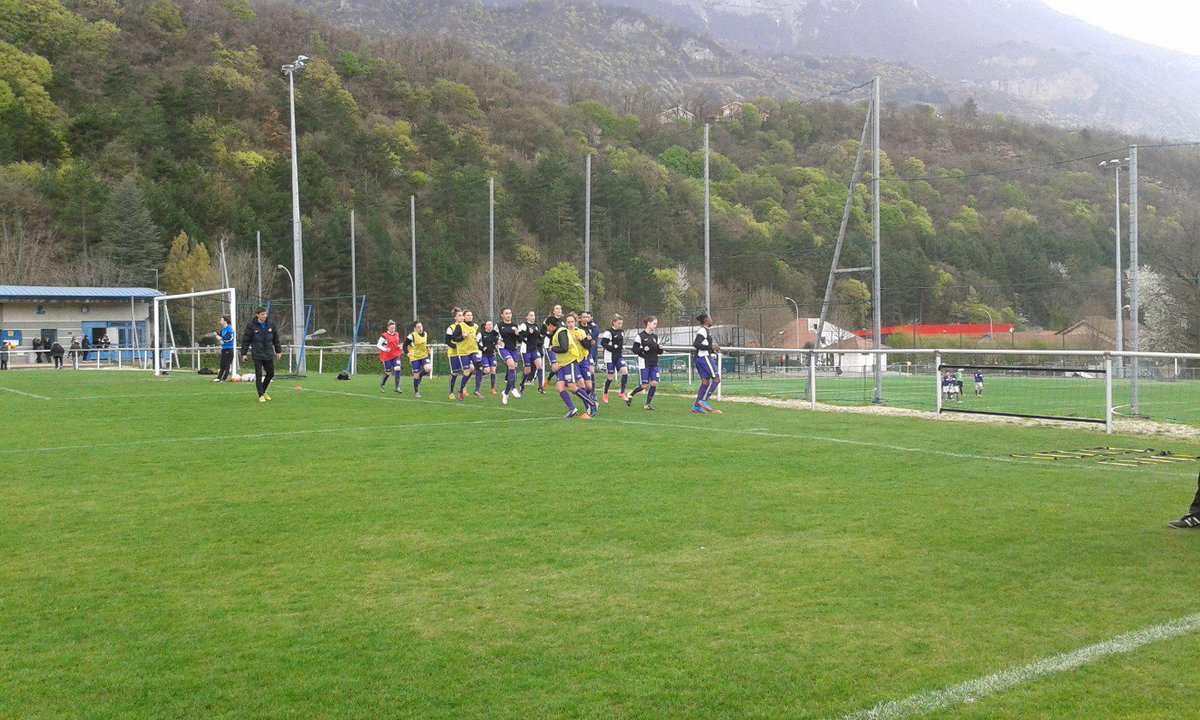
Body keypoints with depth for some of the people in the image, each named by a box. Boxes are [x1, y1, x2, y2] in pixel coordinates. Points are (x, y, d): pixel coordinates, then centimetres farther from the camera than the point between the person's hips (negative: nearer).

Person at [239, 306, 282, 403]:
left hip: (269, 354, 4)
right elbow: (245, 340, -3)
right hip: (257, 355, -4)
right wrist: (244, 353, -5)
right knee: (258, 375, -4)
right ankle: (261, 395, 7)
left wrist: (278, 351, 10)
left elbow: (276, 338, 10)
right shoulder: (251, 325, -9)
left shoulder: (271, 323, 1)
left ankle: (263, 391, 29)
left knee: (271, 373, 9)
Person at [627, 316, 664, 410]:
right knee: (645, 385, -6)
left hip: (654, 363, 5)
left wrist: (660, 349, -4)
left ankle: (647, 404, 5)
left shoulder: (655, 337, 12)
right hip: (645, 363, -5)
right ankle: (630, 395, 20)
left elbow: (658, 352, 17)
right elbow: (634, 350, -5)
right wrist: (643, 349, -21)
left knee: (654, 383, -8)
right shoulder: (641, 335, -5)